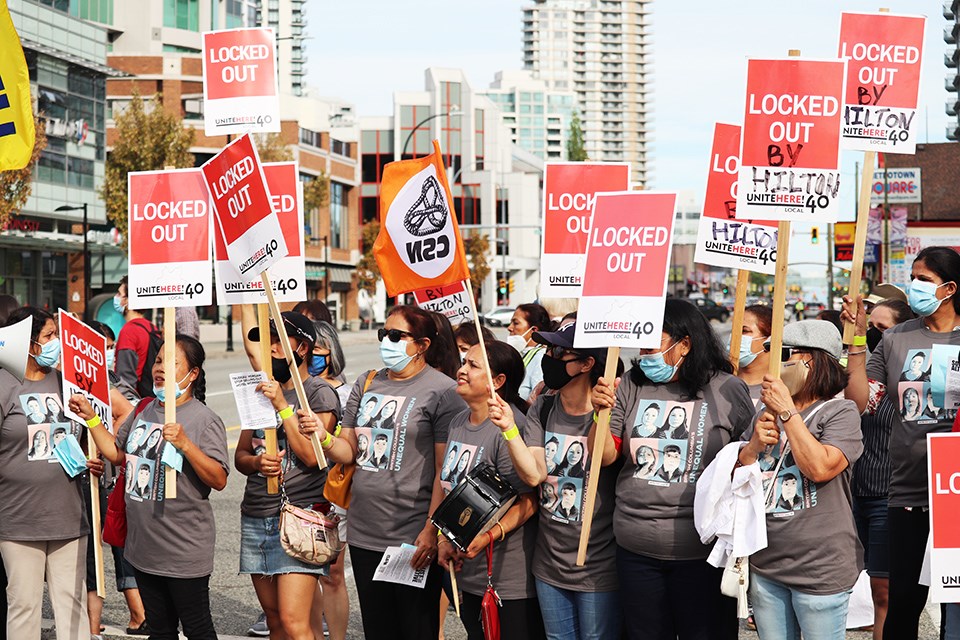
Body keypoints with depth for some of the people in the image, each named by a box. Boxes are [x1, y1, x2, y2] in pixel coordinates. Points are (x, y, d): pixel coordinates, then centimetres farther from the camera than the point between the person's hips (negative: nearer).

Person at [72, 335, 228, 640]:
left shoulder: (205, 420, -13)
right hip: (144, 544, 7)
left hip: (184, 551, -7)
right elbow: (116, 453, 20)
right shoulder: (143, 412, 9)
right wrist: (91, 418, 13)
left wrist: (185, 444, -29)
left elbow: (219, 480, -19)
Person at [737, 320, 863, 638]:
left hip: (820, 569, -5)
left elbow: (819, 468, -22)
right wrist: (753, 446, -10)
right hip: (765, 566, 6)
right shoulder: (766, 413, 12)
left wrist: (788, 412, -16)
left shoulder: (840, 412, -5)